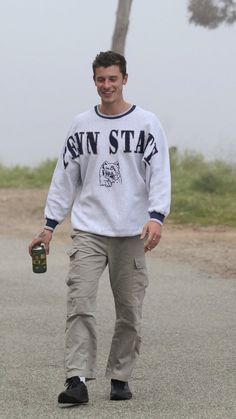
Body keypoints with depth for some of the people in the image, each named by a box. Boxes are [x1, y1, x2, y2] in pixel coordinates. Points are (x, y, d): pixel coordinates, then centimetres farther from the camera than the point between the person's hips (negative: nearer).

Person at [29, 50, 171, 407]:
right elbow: (65, 178, 13)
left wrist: (156, 217, -19)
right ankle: (78, 380, -17)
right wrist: (49, 226, 8)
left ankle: (120, 377, 16)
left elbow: (159, 174, -4)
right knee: (80, 302, -13)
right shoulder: (81, 125, 10)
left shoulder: (146, 123, 2)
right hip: (88, 231, 1)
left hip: (131, 233, -1)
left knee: (129, 310, 3)